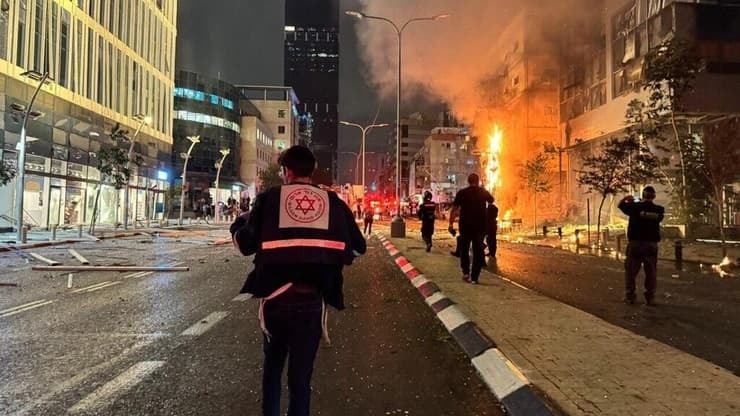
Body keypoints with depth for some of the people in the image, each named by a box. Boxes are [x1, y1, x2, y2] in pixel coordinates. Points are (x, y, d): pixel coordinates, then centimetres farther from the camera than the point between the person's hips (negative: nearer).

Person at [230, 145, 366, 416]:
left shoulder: (269, 198, 0)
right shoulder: (333, 202, 4)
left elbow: (245, 244, 0)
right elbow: (358, 247, 6)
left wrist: (238, 224, 21)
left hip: (275, 296, 0)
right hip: (312, 299, 0)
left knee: (273, 365, 23)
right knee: (301, 374, 11)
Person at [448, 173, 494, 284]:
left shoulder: (462, 193, -6)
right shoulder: (484, 192, 0)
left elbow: (454, 209, -11)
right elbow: (491, 201, 22)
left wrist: (451, 224, -7)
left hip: (465, 225, -1)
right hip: (480, 226, 1)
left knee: (464, 249, 17)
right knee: (478, 250, 7)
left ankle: (465, 272, 7)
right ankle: (474, 277, 4)